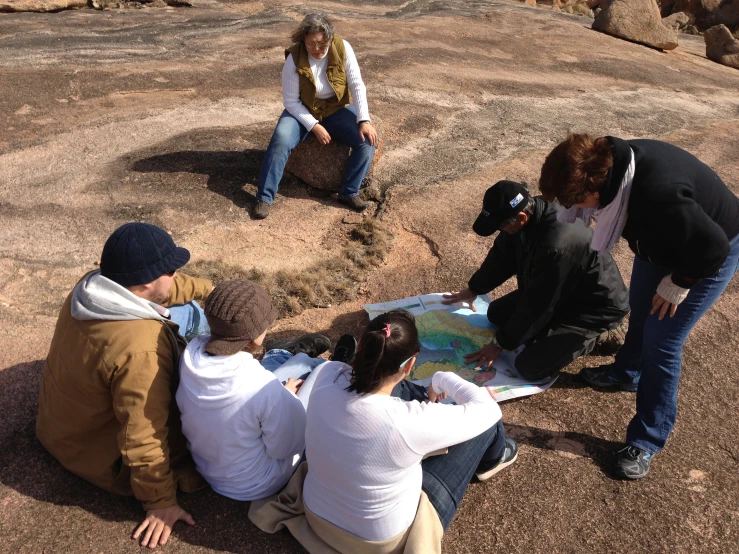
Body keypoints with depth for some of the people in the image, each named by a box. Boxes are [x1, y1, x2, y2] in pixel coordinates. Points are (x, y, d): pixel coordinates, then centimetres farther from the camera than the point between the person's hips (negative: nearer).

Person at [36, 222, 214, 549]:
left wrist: (210, 290, 16)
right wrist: (160, 502, -20)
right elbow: (144, 439, -34)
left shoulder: (95, 285, -15)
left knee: (188, 312, 8)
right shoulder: (140, 349, -41)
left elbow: (166, 290, 5)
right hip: (105, 457, -8)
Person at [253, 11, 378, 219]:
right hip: (303, 110, -1)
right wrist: (314, 126, -24)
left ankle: (349, 192, -8)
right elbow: (290, 101, -15)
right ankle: (264, 197, -18)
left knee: (367, 139, -22)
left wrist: (364, 120, -26)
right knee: (281, 140, -29)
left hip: (337, 109, 2)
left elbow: (357, 85, -15)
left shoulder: (343, 48, -17)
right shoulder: (294, 59, -21)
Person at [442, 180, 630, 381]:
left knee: (529, 367, -17)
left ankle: (588, 336, 5)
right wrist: (473, 289, 20)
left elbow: (537, 306, -27)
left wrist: (501, 343, -14)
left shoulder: (557, 246, -40)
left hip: (595, 305, -8)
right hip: (556, 291, 9)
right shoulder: (531, 212, -13)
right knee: (497, 314, 10)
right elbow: (503, 255, 6)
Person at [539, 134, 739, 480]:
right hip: (664, 241, 8)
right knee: (640, 312, 23)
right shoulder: (610, 163, -22)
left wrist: (678, 283, -17)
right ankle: (626, 373, 52)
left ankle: (648, 440, 11)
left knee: (661, 341, -6)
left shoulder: (659, 196, -45)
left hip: (710, 253, -7)